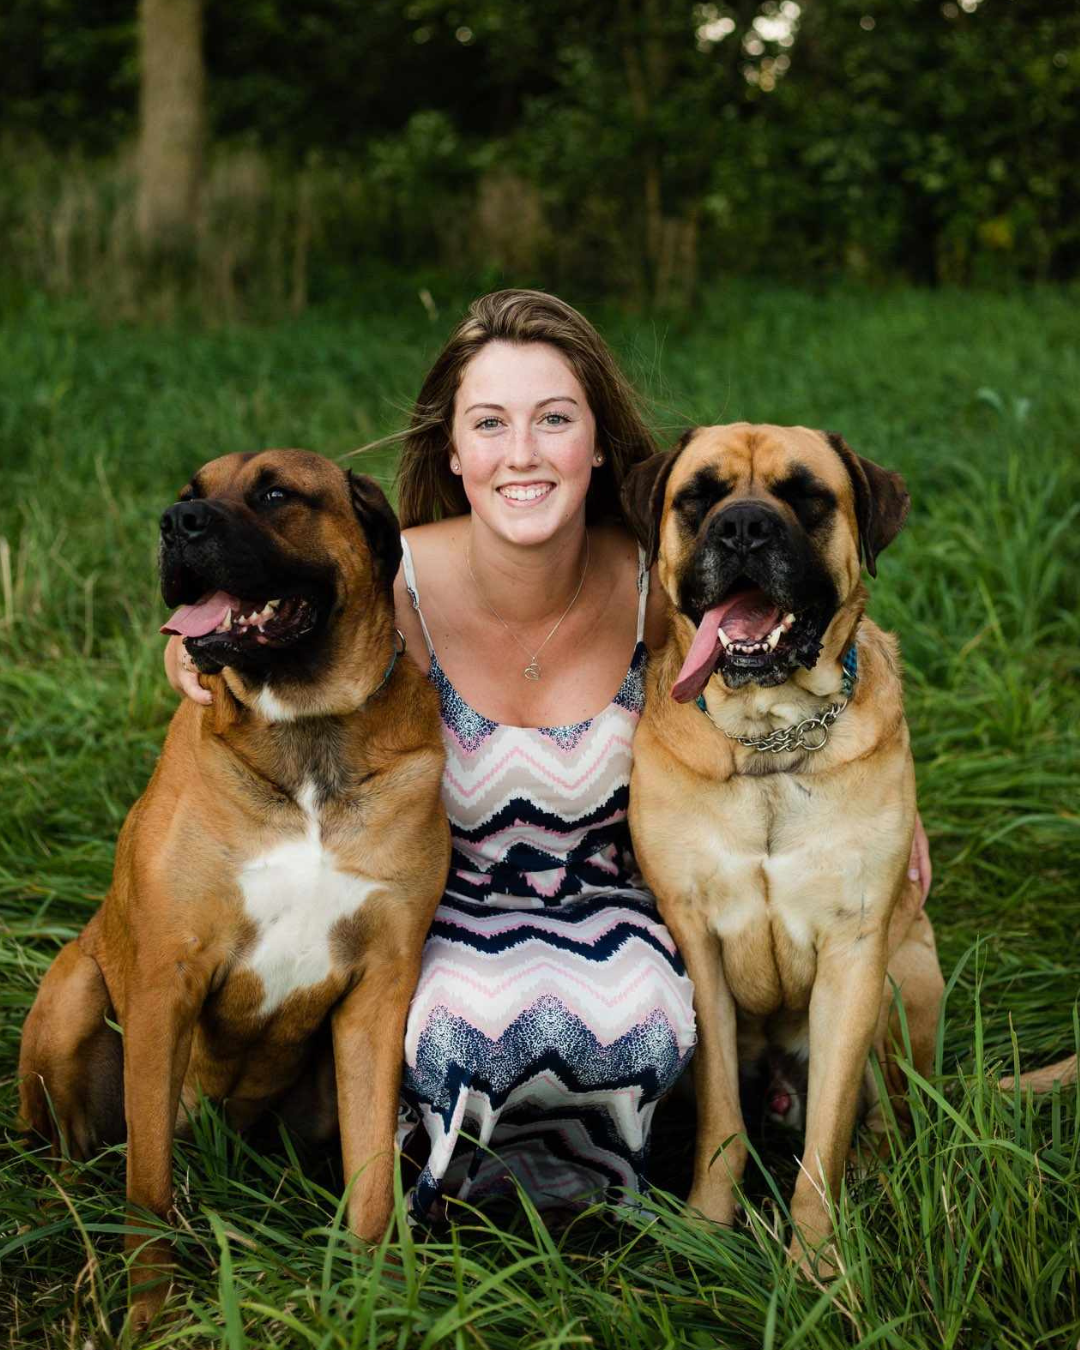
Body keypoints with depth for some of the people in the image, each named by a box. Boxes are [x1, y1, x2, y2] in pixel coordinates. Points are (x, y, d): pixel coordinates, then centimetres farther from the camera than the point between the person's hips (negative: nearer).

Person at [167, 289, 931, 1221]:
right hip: (438, 910, -2)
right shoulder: (395, 586, -20)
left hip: (598, 907, 2)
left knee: (645, 1025, -31)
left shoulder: (653, 587, -13)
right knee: (468, 1029, -34)